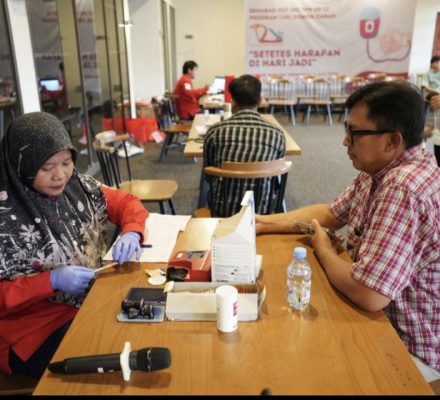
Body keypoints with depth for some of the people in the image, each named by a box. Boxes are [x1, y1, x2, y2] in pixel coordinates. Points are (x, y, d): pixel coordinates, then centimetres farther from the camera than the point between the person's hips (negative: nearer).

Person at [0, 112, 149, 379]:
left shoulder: (78, 186, -3)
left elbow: (126, 203, 7)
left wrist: (131, 233, -14)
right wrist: (51, 281, -26)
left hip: (94, 301, 5)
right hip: (38, 331, -5)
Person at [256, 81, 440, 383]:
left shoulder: (403, 189, -33)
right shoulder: (378, 170, -2)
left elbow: (369, 295, -37)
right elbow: (330, 213, 10)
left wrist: (323, 249, -17)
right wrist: (263, 223, 1)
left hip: (412, 349, -8)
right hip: (383, 318, 8)